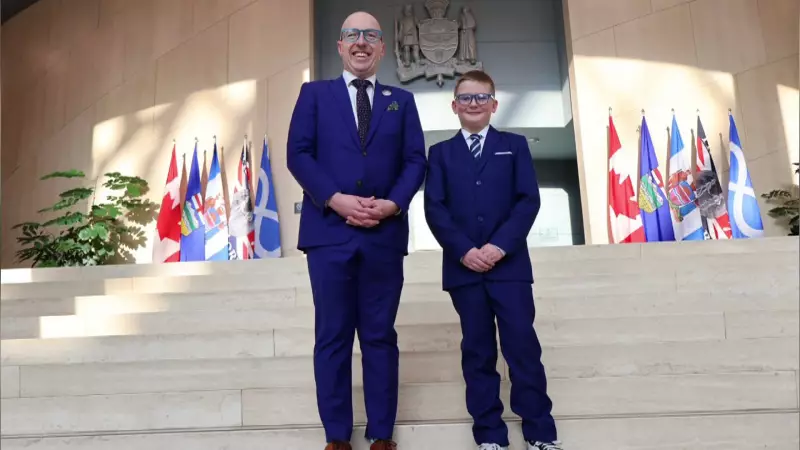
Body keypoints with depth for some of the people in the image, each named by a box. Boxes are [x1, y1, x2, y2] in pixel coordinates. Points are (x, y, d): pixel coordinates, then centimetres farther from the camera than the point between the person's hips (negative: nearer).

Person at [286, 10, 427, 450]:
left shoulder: (402, 100, 16)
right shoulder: (314, 93, 12)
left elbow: (415, 161, 6)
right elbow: (298, 154, 0)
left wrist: (392, 204, -12)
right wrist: (336, 199, -14)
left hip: (385, 233, 1)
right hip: (328, 231, -1)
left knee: (380, 335, 7)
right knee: (333, 336, 4)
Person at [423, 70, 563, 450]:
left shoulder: (515, 145, 12)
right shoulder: (441, 153, 12)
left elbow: (529, 200, 1)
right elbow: (434, 208, 1)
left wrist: (500, 245, -13)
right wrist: (463, 250, -12)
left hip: (509, 264, -1)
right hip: (463, 266, 1)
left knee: (523, 345, 0)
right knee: (477, 351, 7)